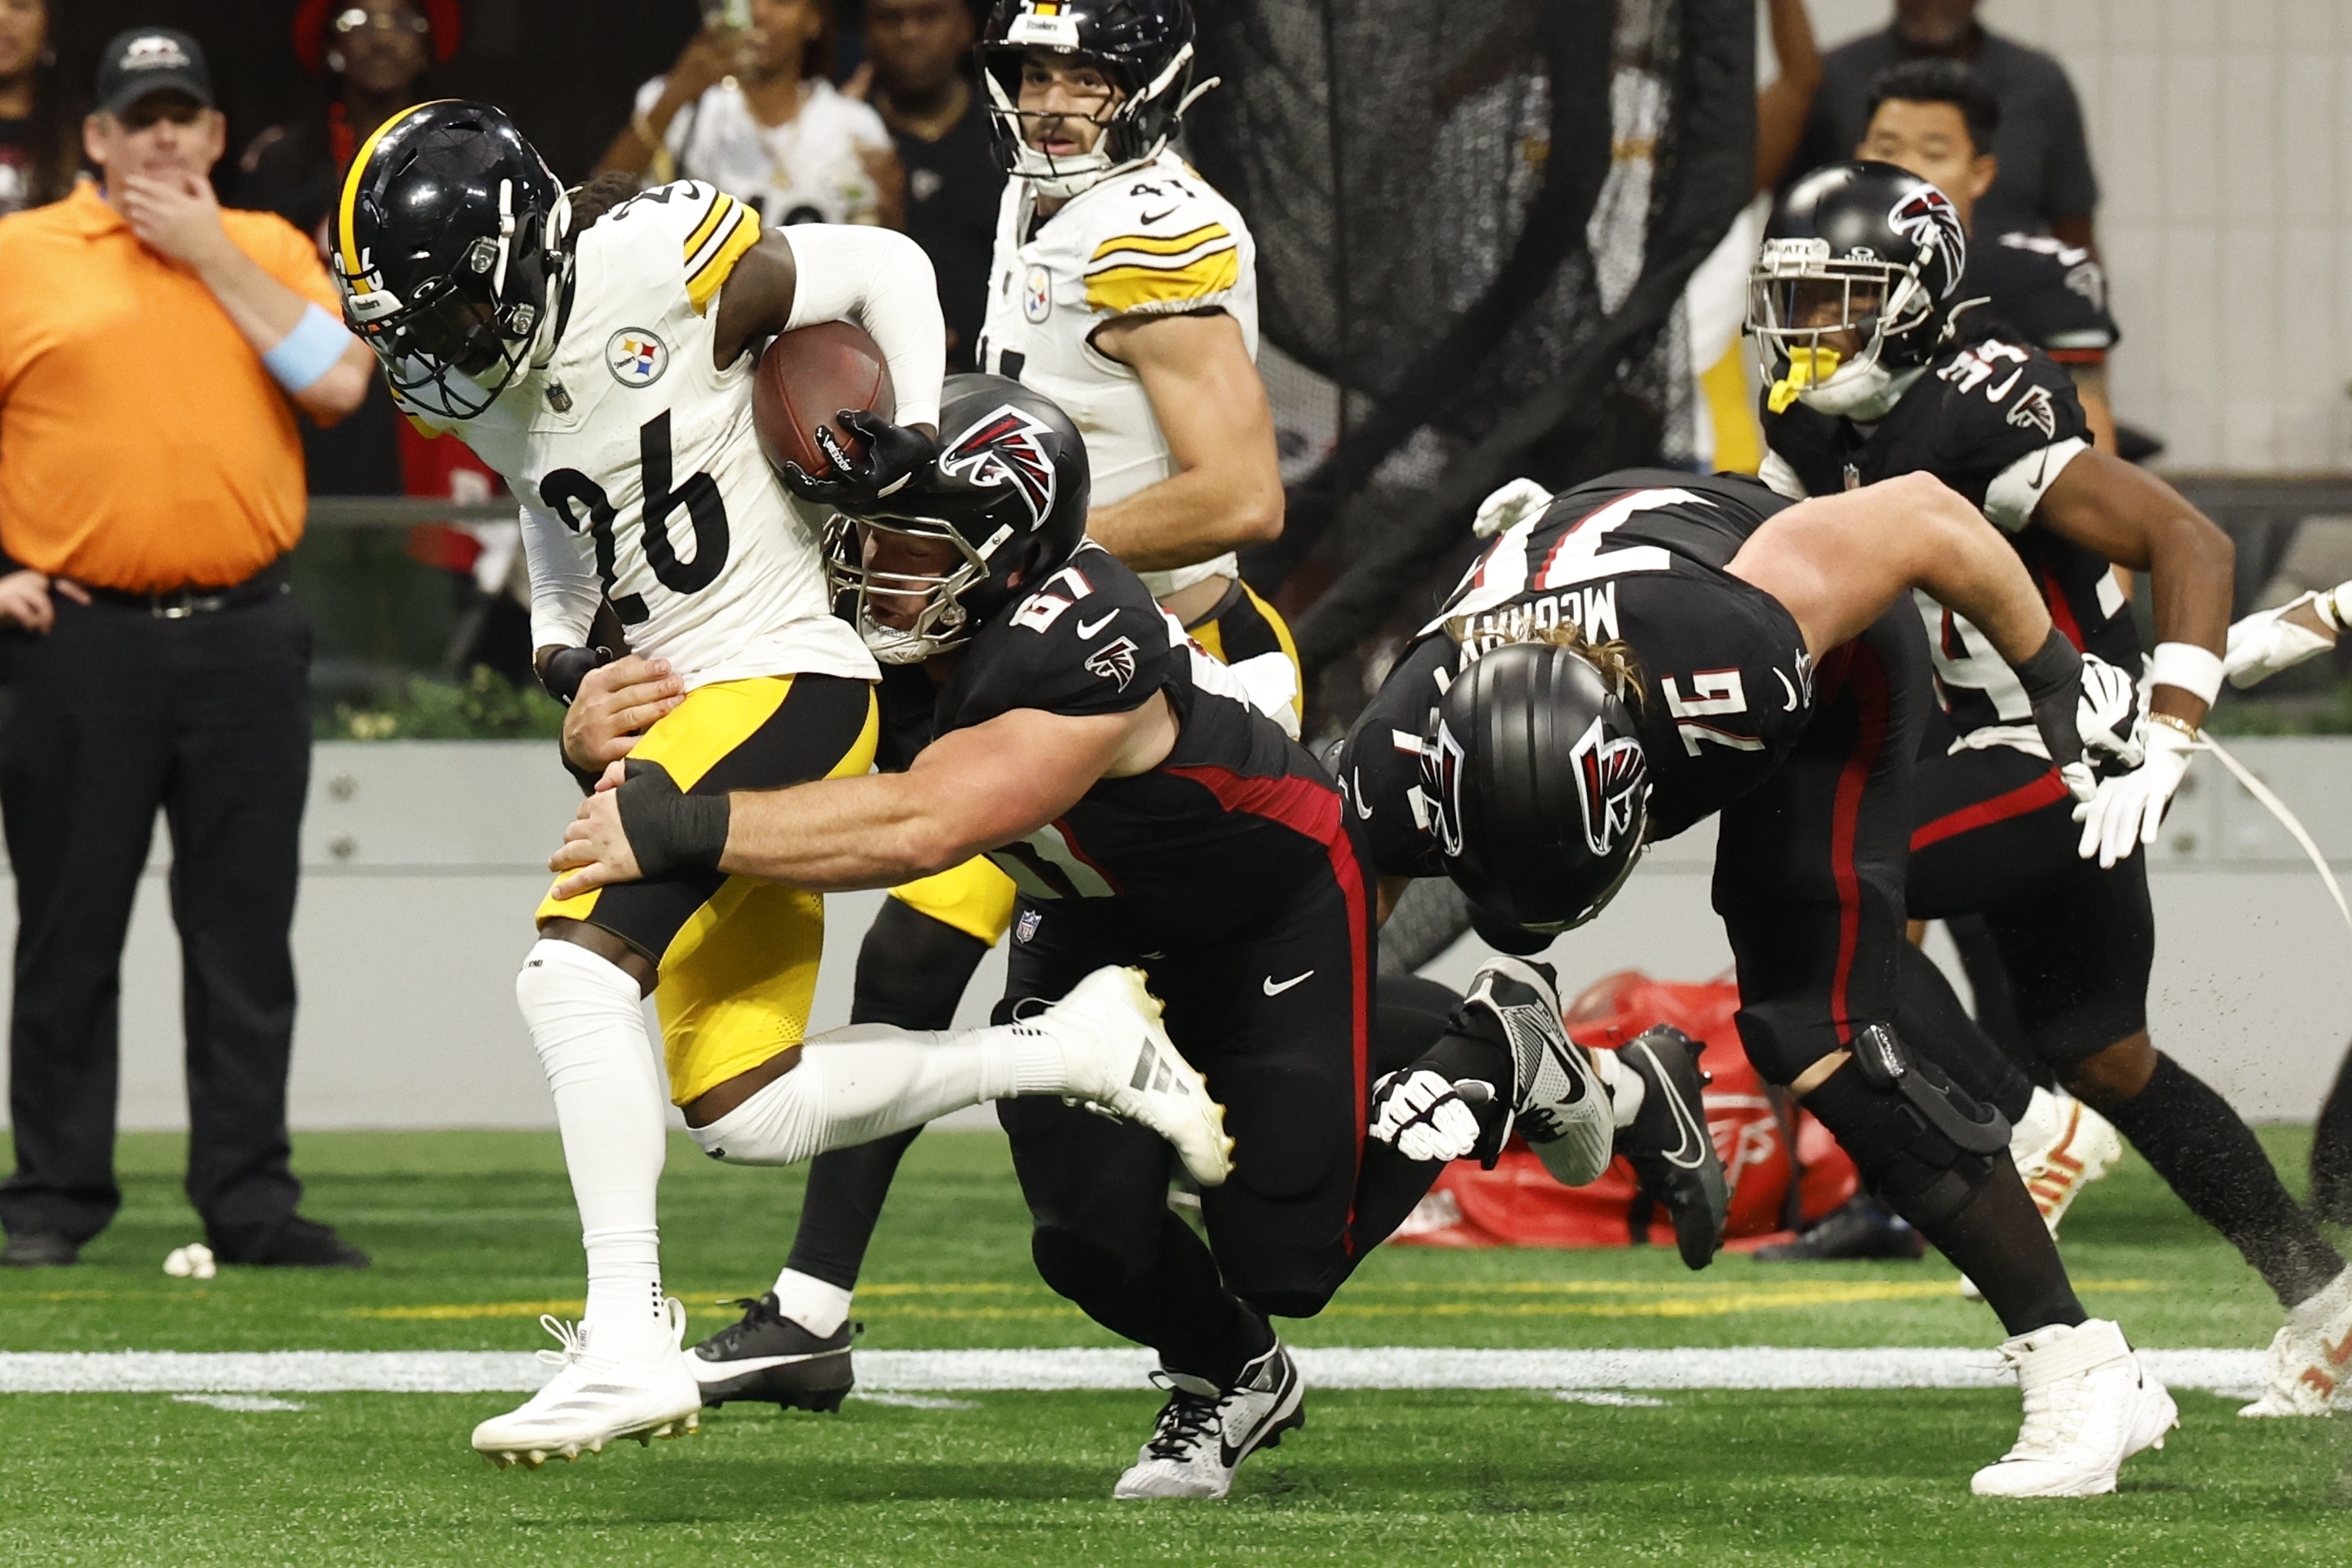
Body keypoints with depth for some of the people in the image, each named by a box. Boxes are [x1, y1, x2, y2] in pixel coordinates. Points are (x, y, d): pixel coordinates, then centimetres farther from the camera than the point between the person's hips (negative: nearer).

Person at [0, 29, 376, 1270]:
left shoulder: (267, 249, 12)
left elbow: (336, 381, -4)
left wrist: (210, 256, -4)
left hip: (243, 641, 2)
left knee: (245, 941, 2)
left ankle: (250, 1204, 6)